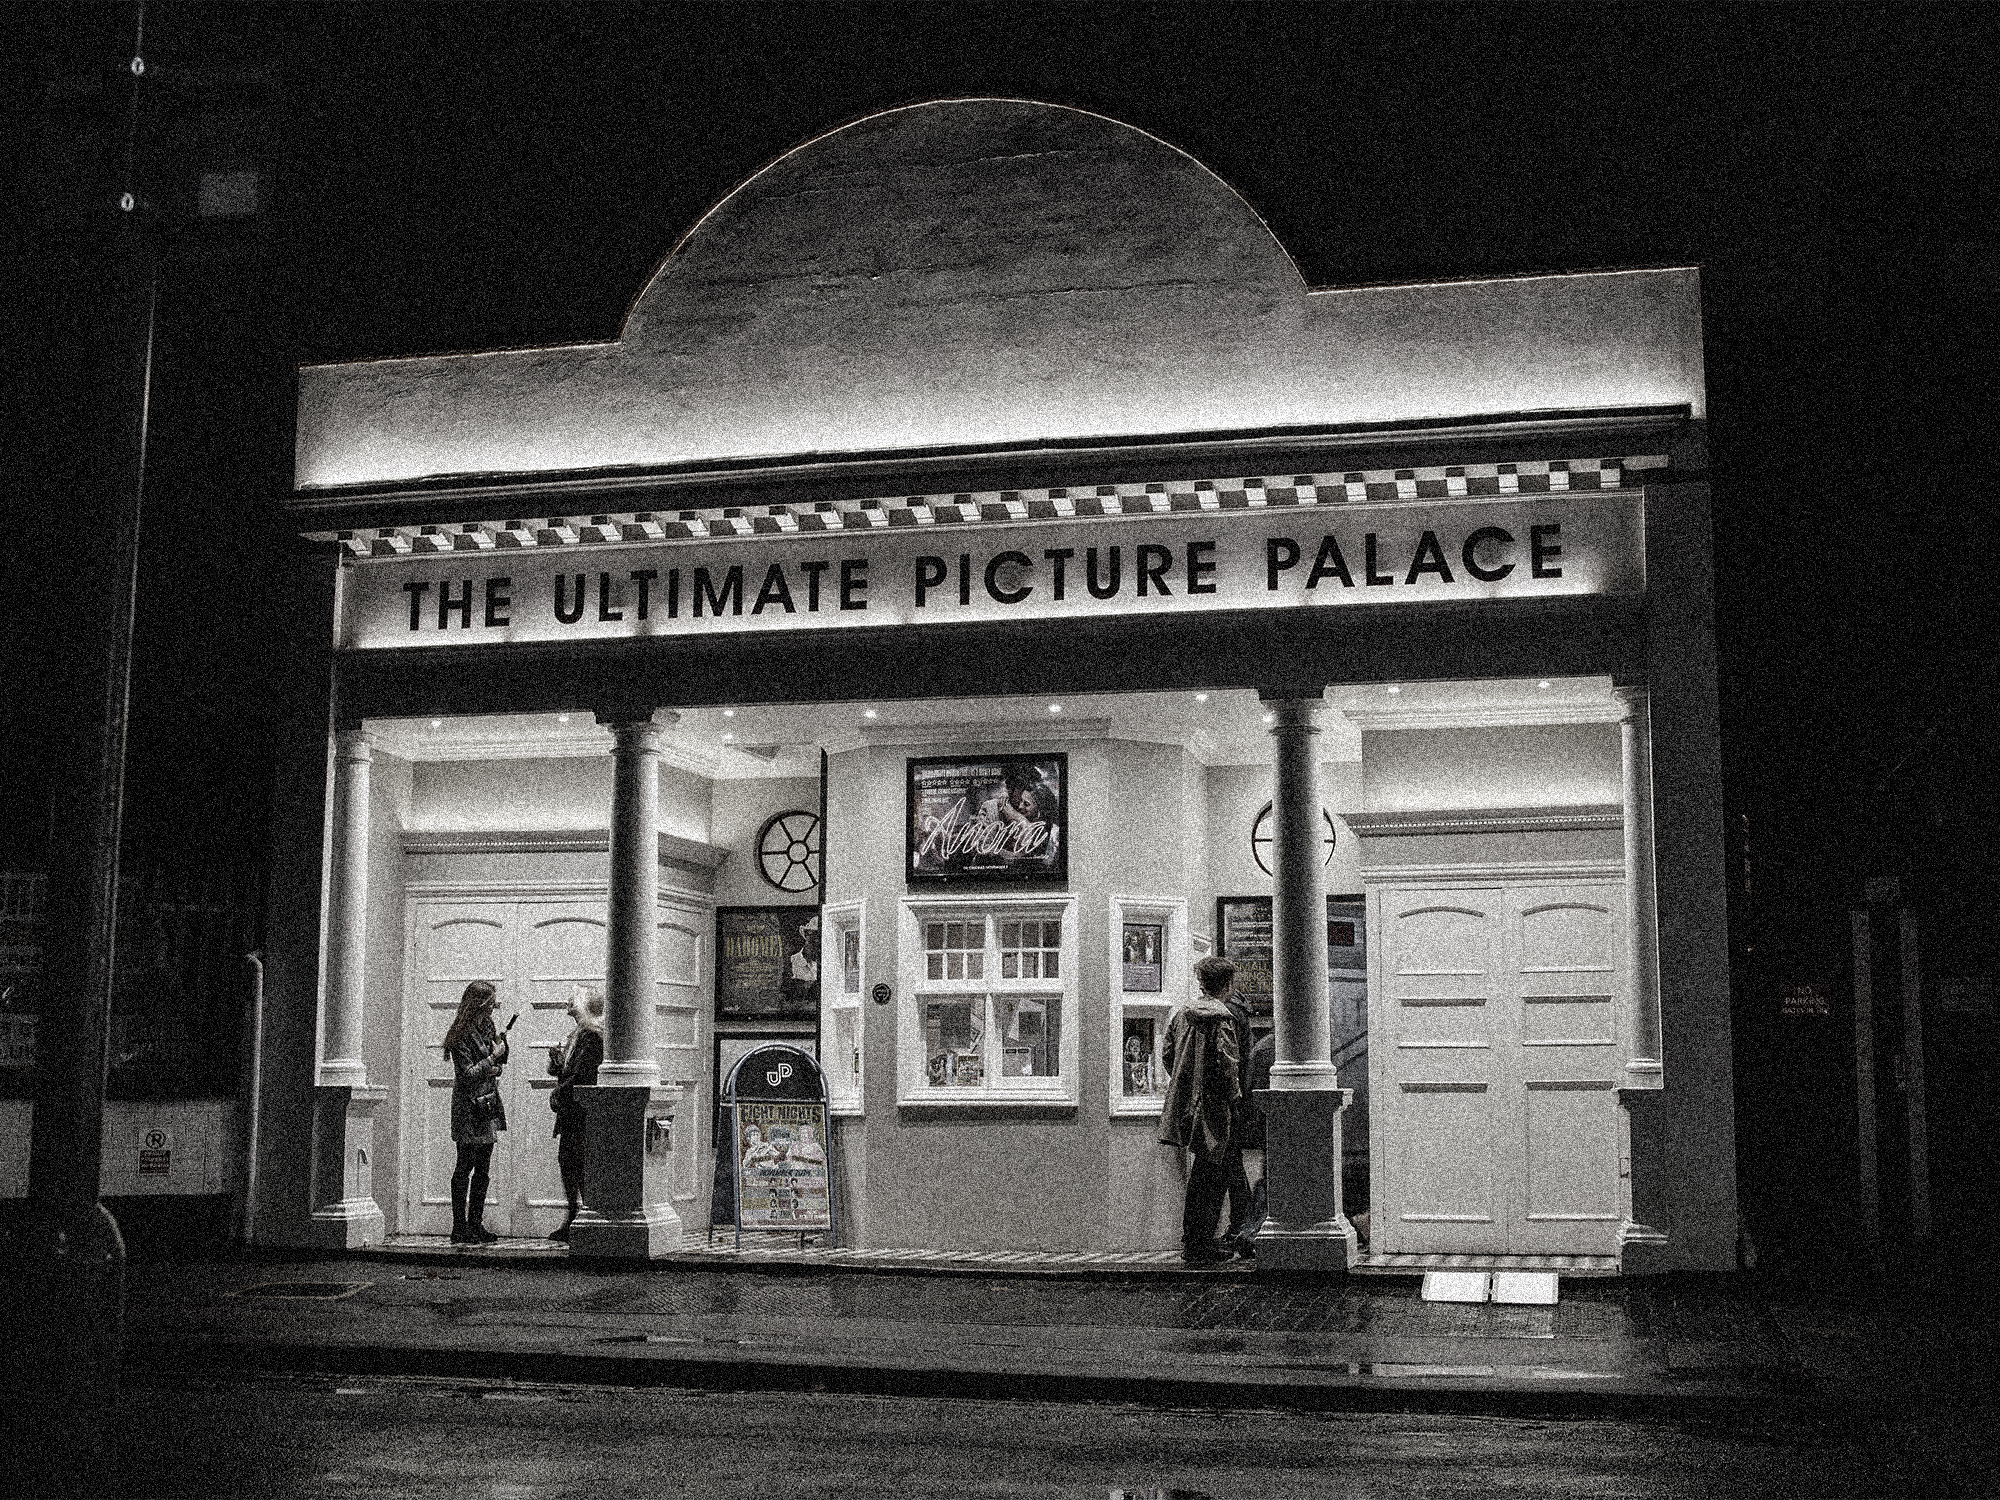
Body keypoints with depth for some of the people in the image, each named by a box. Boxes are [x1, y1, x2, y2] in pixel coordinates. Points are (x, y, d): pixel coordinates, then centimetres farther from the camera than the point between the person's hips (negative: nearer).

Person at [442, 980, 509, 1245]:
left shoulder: (487, 1027, 13)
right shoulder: (461, 1035, -13)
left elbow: (500, 1063, 21)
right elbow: (468, 1073, -17)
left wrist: (502, 1043, 2)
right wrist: (493, 1057, -13)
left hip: (487, 1105, 9)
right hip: (469, 1108, -8)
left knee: (483, 1169, 10)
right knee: (465, 1167, -4)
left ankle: (475, 1225, 17)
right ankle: (460, 1229, 0)